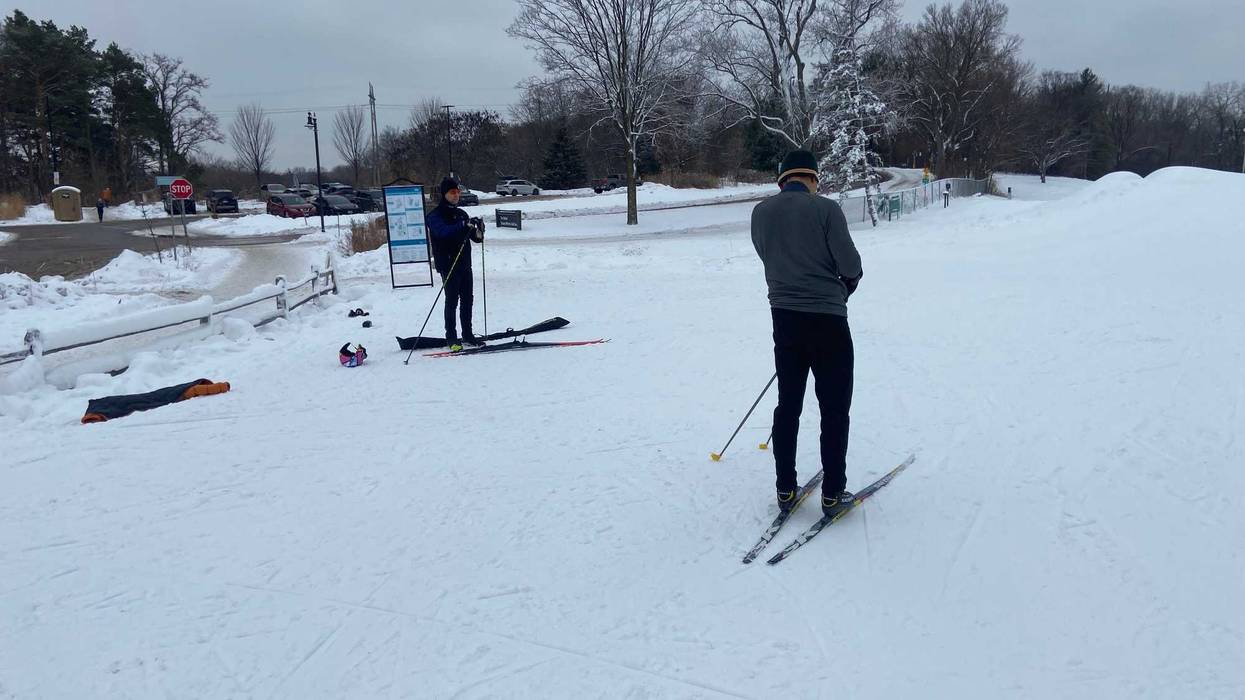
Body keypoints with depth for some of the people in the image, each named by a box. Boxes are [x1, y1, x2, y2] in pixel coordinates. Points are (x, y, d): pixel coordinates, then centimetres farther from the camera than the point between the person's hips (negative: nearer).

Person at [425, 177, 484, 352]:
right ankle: (451, 337, -1)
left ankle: (467, 334, 18)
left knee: (467, 300, 9)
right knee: (452, 301, -6)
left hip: (465, 265, 6)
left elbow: (475, 237, 12)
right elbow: (443, 231, -28)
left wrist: (479, 230, -12)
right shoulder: (435, 216, -6)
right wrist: (464, 225, -40)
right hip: (448, 266, -6)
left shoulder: (461, 214, 15)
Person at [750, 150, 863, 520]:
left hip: (784, 318, 5)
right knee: (834, 408, 6)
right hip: (827, 318, -4)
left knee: (788, 404, 14)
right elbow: (850, 264, -11)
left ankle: (785, 489, 19)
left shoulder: (761, 212, 2)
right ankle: (833, 494, 11)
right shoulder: (825, 208, -12)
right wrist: (846, 282, 11)